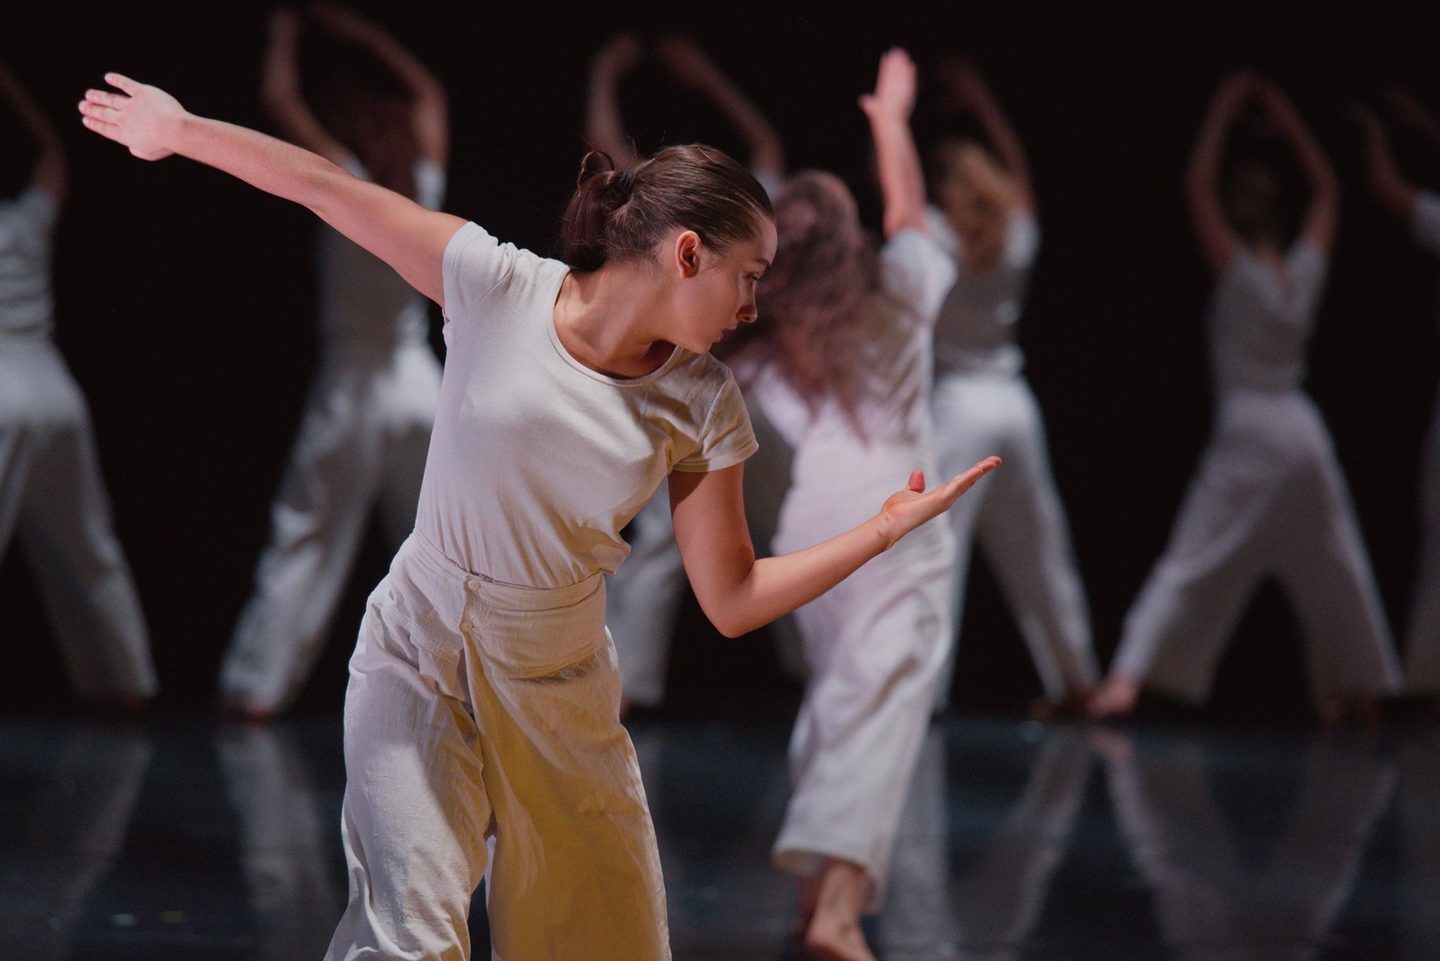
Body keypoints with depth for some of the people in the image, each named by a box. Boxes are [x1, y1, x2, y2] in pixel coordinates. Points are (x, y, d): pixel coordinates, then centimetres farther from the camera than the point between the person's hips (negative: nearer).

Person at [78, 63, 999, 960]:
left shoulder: (703, 404, -3)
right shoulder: (499, 288, -12)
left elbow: (732, 600, 1)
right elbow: (327, 186, -5)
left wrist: (886, 529, -5)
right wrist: (182, 128, -1)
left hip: (562, 697, 4)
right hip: (419, 663, -3)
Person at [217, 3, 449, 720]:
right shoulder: (425, 187, 1)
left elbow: (279, 102, -5)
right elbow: (426, 92, 17)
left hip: (351, 389, -4)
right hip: (419, 384, 4)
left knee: (307, 541, -1)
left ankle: (258, 685, -2)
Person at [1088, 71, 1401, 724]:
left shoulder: (1236, 274, -8)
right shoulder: (1306, 271, 5)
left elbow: (1196, 185, -11)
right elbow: (1326, 189, 19)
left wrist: (1225, 108, -3)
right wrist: (1280, 111, 19)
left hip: (1246, 435, -5)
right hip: (1303, 431, 5)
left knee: (1191, 564, -9)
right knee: (1328, 566, 16)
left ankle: (1128, 676, -21)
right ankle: (1356, 692, 24)